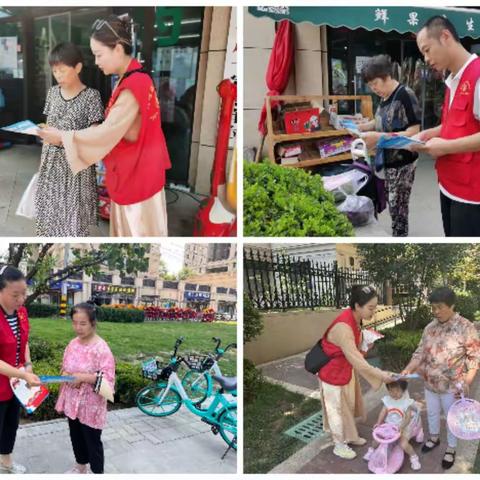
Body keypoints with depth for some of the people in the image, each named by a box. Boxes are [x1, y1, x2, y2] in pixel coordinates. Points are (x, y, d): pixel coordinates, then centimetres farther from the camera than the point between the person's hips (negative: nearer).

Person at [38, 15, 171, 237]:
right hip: (131, 170, 9)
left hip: (137, 173, -9)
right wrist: (68, 134, 6)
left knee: (137, 228, 4)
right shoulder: (132, 79, 7)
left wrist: (63, 136, -13)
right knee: (128, 226, 19)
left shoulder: (133, 86, -24)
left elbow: (107, 133, -23)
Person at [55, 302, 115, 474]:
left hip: (91, 405, -7)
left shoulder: (101, 348, -20)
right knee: (76, 438, 24)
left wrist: (83, 377, -27)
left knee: (93, 442, 8)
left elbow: (108, 379, -23)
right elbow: (64, 367, 15)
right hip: (72, 402, 7)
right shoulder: (73, 344, 0)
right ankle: (81, 466, 46)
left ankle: (97, 472, 26)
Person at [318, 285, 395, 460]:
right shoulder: (343, 327, -37)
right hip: (334, 373, -8)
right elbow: (356, 361, -34)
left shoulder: (355, 319, -8)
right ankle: (339, 445, 31)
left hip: (347, 369, 8)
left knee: (349, 406, 24)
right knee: (338, 409, 11)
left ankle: (349, 436, 44)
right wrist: (381, 375, -27)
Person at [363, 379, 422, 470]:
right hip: (389, 425, 4)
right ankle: (372, 449, 27)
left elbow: (408, 417, -18)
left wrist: (401, 427, -32)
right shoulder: (387, 400, -5)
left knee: (404, 444, -23)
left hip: (403, 427, -4)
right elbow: (383, 412, -3)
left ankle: (414, 457, 6)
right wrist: (378, 423, -18)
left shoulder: (406, 402, -16)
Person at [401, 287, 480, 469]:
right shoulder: (430, 327, -2)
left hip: (452, 386, -5)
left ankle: (451, 448, 32)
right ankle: (434, 437, 46)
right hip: (430, 383, 5)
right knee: (432, 412, 22)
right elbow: (420, 352, 2)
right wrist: (407, 369, -12)